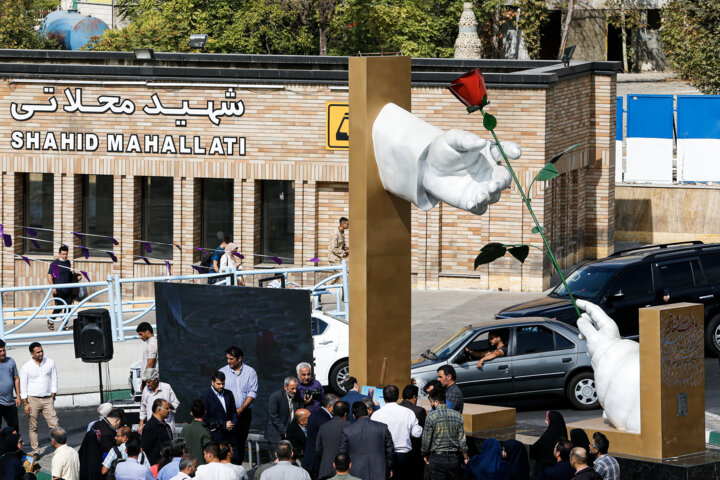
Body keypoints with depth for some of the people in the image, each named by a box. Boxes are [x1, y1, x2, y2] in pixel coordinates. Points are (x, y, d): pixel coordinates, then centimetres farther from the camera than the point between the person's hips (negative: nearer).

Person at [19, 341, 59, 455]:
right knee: (33, 426, 1)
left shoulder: (50, 363, 5)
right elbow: (23, 386, 1)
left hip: (47, 399, 1)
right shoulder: (26, 367, -2)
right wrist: (25, 403, -5)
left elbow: (54, 380, 10)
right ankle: (35, 450, 8)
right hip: (33, 399, -1)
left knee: (54, 424, -7)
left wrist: (52, 396, 1)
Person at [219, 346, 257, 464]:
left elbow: (252, 393, -2)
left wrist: (241, 409, -12)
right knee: (233, 442, -13)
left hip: (244, 413, 1)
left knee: (241, 442, 6)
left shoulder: (250, 372, 4)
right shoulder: (222, 372, 5)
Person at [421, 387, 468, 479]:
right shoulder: (458, 416, -1)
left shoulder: (431, 416, -11)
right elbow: (462, 440, 0)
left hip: (437, 459, -3)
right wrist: (465, 458, 10)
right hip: (454, 458, 3)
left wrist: (425, 455, 10)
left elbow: (426, 440, -6)